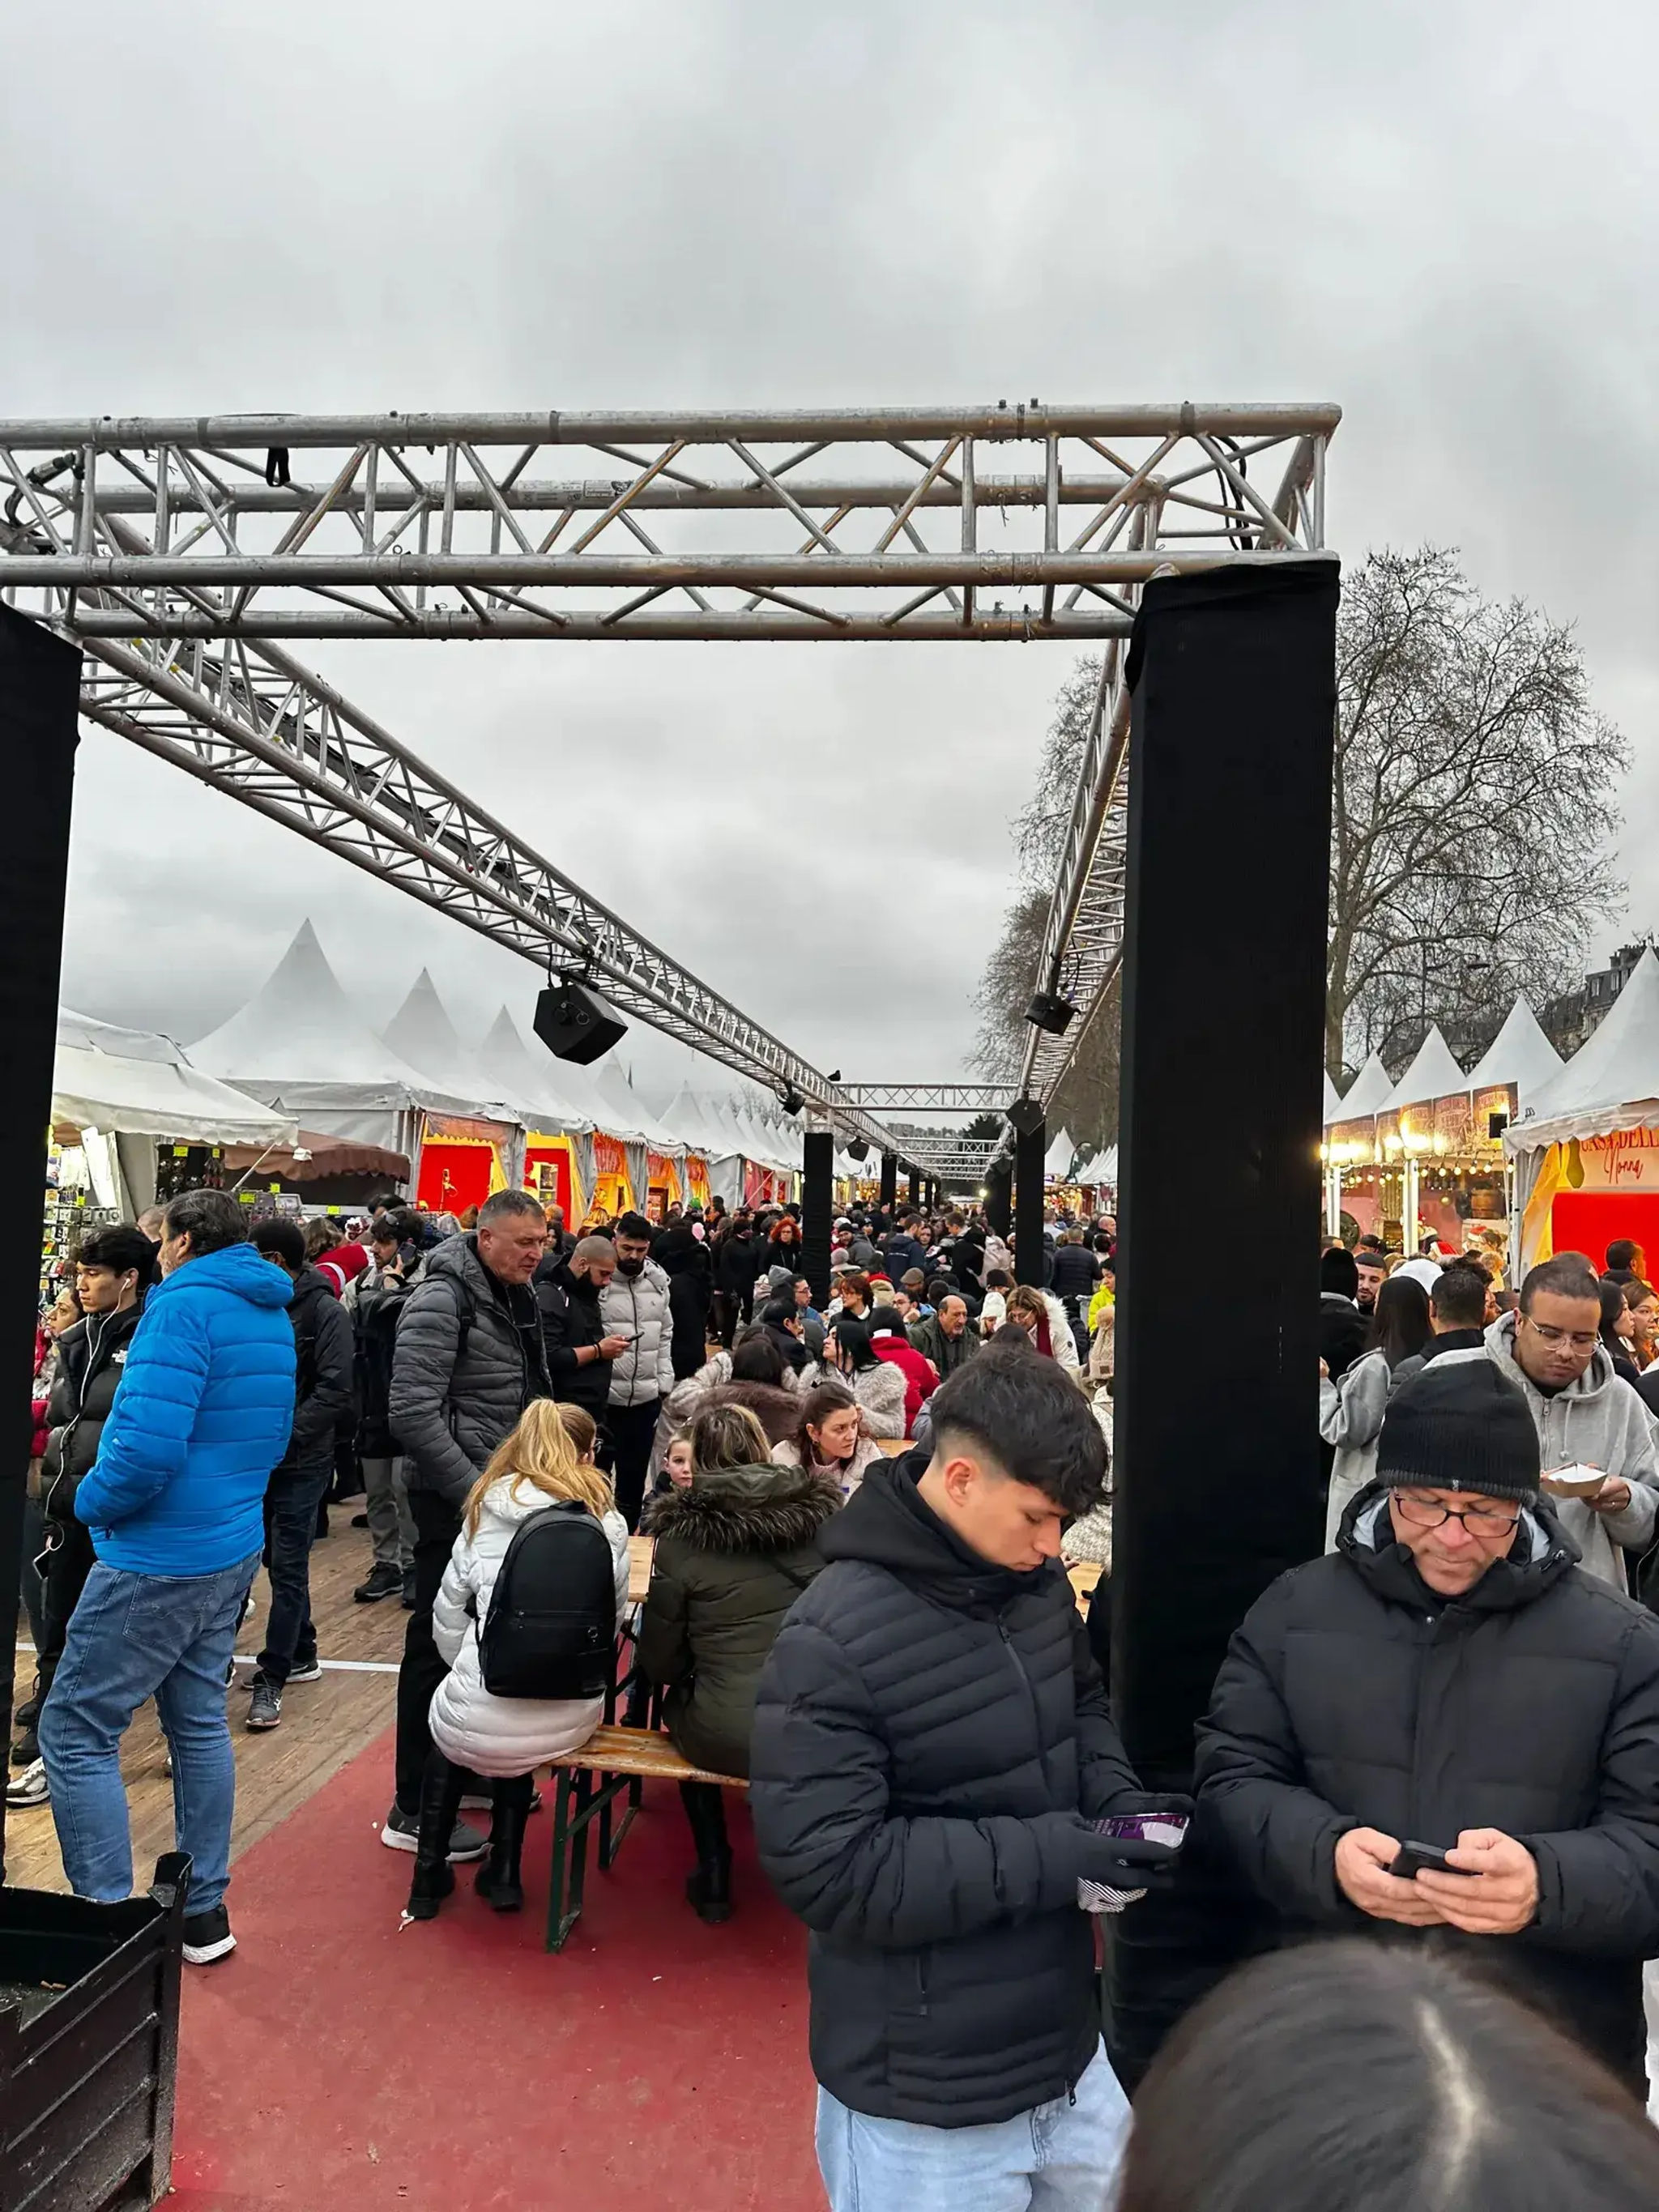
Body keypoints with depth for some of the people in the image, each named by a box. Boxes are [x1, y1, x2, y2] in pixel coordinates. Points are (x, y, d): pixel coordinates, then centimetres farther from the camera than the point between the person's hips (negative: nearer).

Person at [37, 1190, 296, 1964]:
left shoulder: (184, 1305, -19)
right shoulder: (271, 1314, 9)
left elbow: (148, 1447, -27)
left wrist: (90, 1501, -9)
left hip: (159, 1557, -9)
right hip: (232, 1549, 9)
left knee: (76, 1732, 4)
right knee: (199, 1721, 17)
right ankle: (203, 1911, 28)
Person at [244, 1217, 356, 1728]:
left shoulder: (326, 1312, -11)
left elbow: (334, 1392, -16)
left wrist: (284, 1436, -21)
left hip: (301, 1460, -6)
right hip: (259, 1456, 6)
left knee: (288, 1568, -1)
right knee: (279, 1561, 16)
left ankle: (273, 1678, 6)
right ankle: (302, 1655, 31)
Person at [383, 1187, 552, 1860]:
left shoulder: (518, 1299, 9)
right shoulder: (442, 1299, -18)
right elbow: (413, 1413, -24)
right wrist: (474, 1492, -23)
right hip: (453, 1498, -8)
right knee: (439, 1645, 1)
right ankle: (413, 1811, 14)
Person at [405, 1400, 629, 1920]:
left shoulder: (486, 1509, 5)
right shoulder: (606, 1520, 3)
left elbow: (448, 1615, 10)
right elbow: (614, 1615, 9)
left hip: (482, 1722, -1)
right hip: (571, 1720, 1)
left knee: (445, 1714, 35)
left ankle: (429, 1877, 37)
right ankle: (503, 1873, 33)